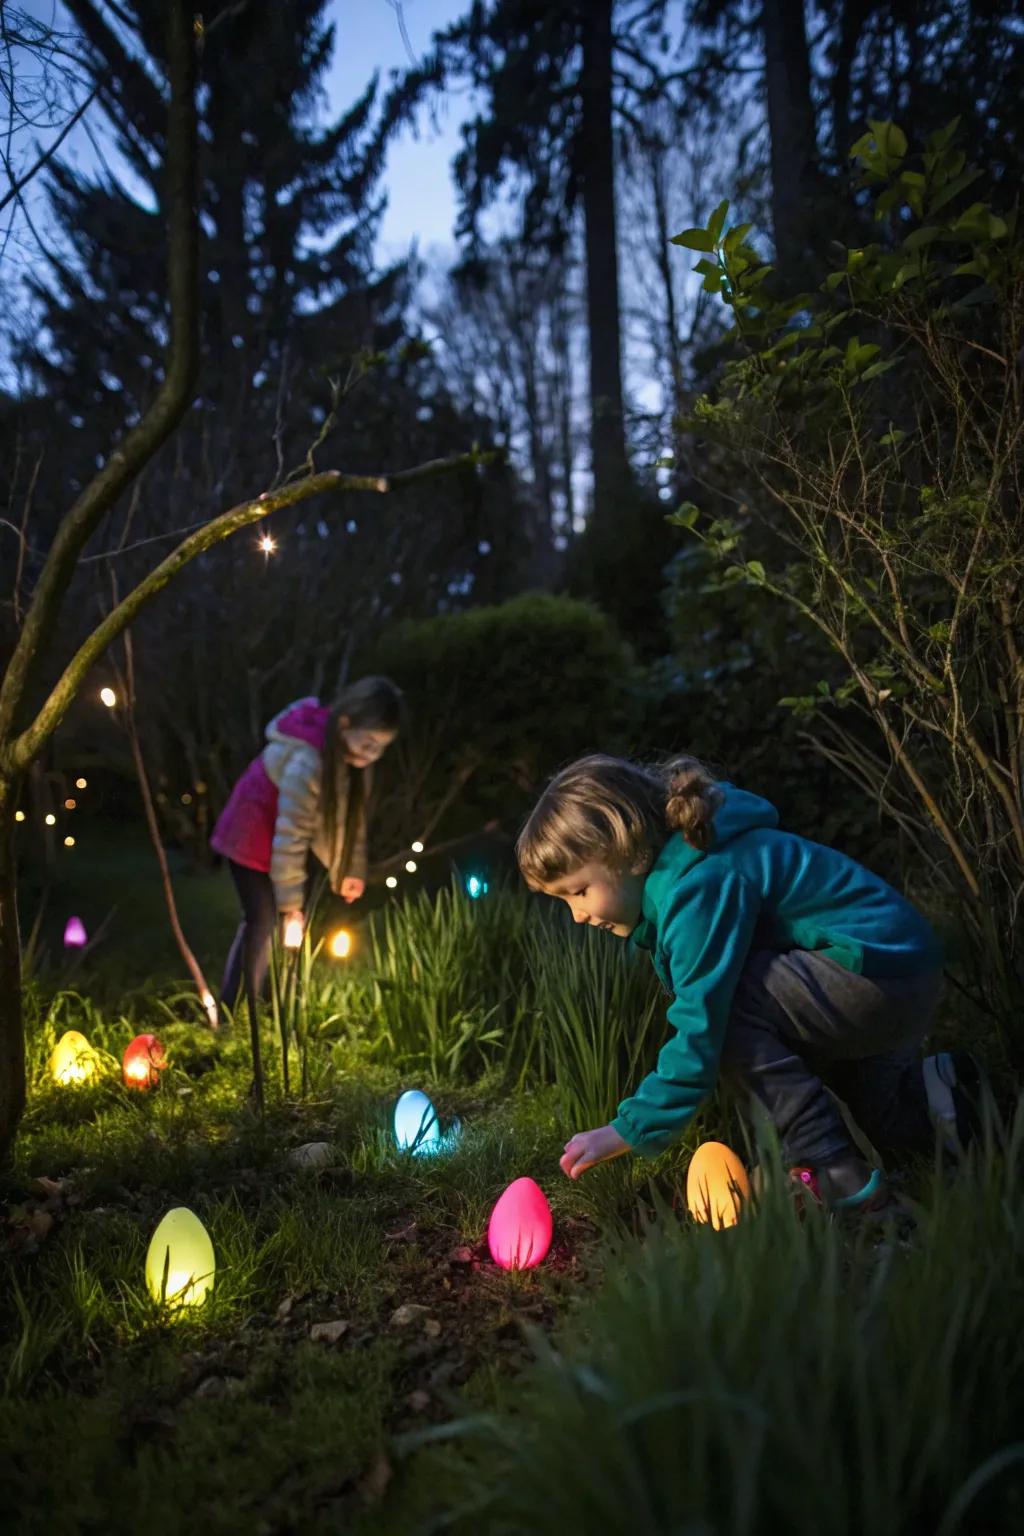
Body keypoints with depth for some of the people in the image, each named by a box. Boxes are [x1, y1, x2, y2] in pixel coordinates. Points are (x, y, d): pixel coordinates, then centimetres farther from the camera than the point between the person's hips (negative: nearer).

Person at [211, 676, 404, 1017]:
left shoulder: (348, 752, -11)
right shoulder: (307, 760, -37)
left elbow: (350, 813, 1)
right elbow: (290, 836, -32)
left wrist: (351, 869, -1)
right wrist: (291, 904, -25)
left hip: (282, 837, 7)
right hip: (253, 837, -7)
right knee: (263, 923, -9)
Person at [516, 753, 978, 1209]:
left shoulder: (700, 887, -25)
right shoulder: (669, 873, 5)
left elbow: (699, 1029, -27)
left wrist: (630, 1131, -22)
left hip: (886, 978, -11)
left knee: (722, 1001, -22)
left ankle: (834, 1174, -14)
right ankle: (923, 1096, 21)